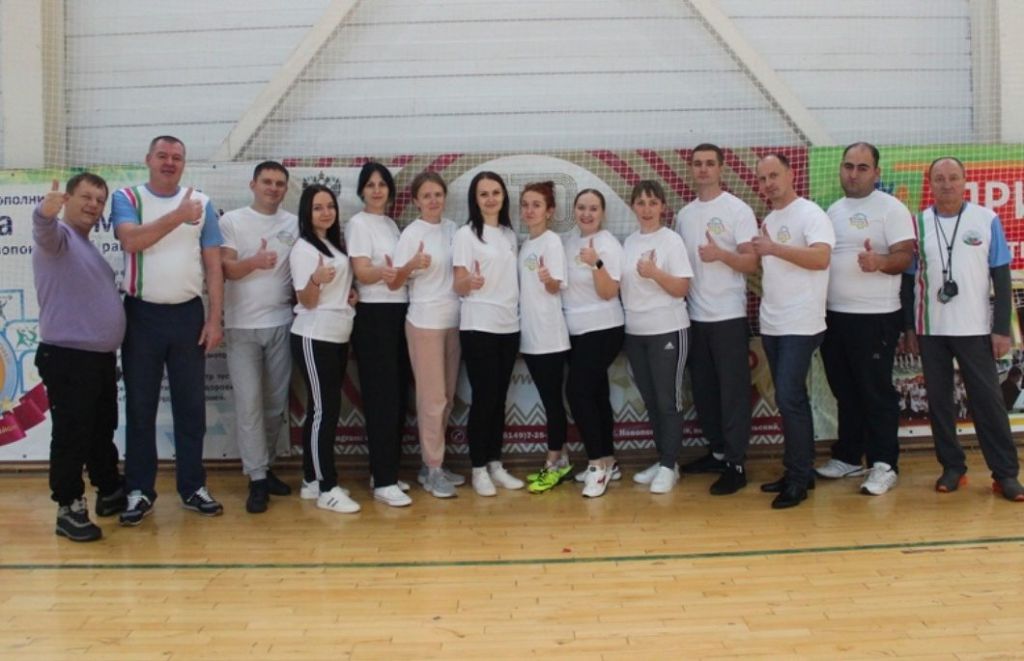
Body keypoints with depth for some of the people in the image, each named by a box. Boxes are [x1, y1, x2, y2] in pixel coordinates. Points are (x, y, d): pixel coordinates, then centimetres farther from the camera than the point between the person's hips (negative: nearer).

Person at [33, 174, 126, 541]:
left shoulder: (88, 247, 19)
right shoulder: (59, 235, -6)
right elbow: (44, 229, -32)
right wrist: (46, 209, -55)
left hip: (101, 356, 9)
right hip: (68, 357, -9)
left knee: (103, 430, 19)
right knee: (72, 435, -3)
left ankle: (110, 492, 32)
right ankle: (69, 510, 7)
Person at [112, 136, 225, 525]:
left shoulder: (201, 203, 5)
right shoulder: (127, 198, 2)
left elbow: (214, 265, 4)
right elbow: (132, 240, -18)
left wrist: (215, 318, -2)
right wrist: (178, 216, -19)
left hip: (188, 314, 1)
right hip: (142, 314, -1)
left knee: (191, 405, 7)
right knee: (140, 406, 6)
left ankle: (193, 487, 18)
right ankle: (140, 490, 17)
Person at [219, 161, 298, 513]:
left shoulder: (294, 224, 8)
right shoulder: (232, 221, 0)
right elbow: (226, 270, -7)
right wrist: (254, 262, -26)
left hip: (281, 324, 3)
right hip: (242, 326, -3)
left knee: (276, 403, 8)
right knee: (249, 403, -4)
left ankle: (265, 467, 23)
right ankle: (257, 478, 2)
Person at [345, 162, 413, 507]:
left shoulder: (391, 223, 17)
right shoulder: (357, 223, -5)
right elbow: (362, 272, -17)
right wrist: (385, 273, -36)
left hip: (399, 313, 8)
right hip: (374, 316, -7)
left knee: (399, 395, 8)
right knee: (381, 397, -8)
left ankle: (387, 470, 19)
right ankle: (383, 482, -4)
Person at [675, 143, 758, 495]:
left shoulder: (738, 209, -4)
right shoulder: (684, 214, 12)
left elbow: (752, 263, -10)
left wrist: (721, 254, -27)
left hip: (729, 317, -6)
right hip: (695, 316, 6)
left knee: (733, 392, -2)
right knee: (703, 390, 12)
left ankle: (736, 464, 4)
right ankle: (717, 451, 25)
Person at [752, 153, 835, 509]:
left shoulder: (810, 213, -9)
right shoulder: (767, 220, 16)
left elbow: (821, 257, -24)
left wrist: (775, 248, -25)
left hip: (800, 326, -8)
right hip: (771, 325, 8)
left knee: (789, 399, -10)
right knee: (789, 400, 12)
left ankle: (799, 478, 0)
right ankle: (797, 472, 20)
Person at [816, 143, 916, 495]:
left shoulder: (891, 208, -6)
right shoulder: (833, 210, 14)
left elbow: (905, 256, -14)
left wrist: (879, 261, -35)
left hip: (875, 316, -7)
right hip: (834, 314, 7)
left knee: (876, 392, -1)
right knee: (845, 390, 13)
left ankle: (884, 464, 8)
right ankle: (848, 457, 24)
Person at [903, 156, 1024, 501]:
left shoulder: (987, 220, -1)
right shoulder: (917, 224, 2)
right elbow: (910, 278, 6)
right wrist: (910, 327, 5)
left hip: (975, 329, -1)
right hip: (931, 330, 2)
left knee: (988, 400, 1)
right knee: (938, 401, 6)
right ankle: (952, 467, 18)